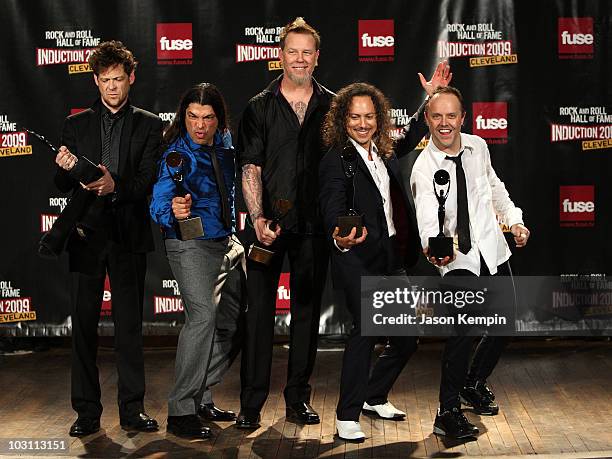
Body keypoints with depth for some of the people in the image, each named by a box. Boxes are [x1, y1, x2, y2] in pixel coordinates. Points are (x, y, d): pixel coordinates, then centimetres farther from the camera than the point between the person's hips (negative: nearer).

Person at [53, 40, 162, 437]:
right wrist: (66, 169, -14)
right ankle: (87, 412, 8)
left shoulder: (149, 125, 7)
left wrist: (116, 186, -21)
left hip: (128, 235, -1)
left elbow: (148, 182, -3)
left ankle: (133, 409, 10)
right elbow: (63, 186, 9)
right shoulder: (76, 125, 11)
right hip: (87, 233, 1)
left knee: (130, 324, 3)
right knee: (84, 324, 1)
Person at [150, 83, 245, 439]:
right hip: (191, 244, -7)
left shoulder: (224, 143, 5)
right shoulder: (177, 154, -13)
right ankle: (182, 411, -20)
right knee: (203, 315, -24)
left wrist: (234, 230, 15)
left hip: (227, 242, 7)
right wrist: (173, 213, -45)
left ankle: (200, 394, 19)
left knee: (240, 320, 7)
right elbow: (159, 204, -24)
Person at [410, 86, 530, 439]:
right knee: (465, 328, -24)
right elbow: (428, 220, -31)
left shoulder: (478, 146, -1)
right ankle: (449, 412, -13)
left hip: (494, 251, 6)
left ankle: (475, 383, 39)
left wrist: (514, 218, 12)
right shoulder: (424, 168, -18)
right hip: (459, 261, -6)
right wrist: (434, 248, -50)